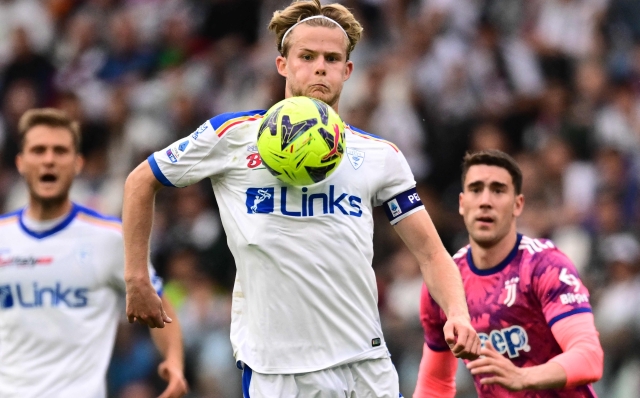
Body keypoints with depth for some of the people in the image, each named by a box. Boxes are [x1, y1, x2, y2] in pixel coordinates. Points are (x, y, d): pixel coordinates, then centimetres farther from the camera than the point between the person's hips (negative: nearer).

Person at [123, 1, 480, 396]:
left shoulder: (380, 155, 11)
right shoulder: (235, 134, 4)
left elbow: (430, 251, 10)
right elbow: (141, 181, 14)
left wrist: (458, 313, -9)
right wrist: (138, 280, 9)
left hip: (366, 365, 2)